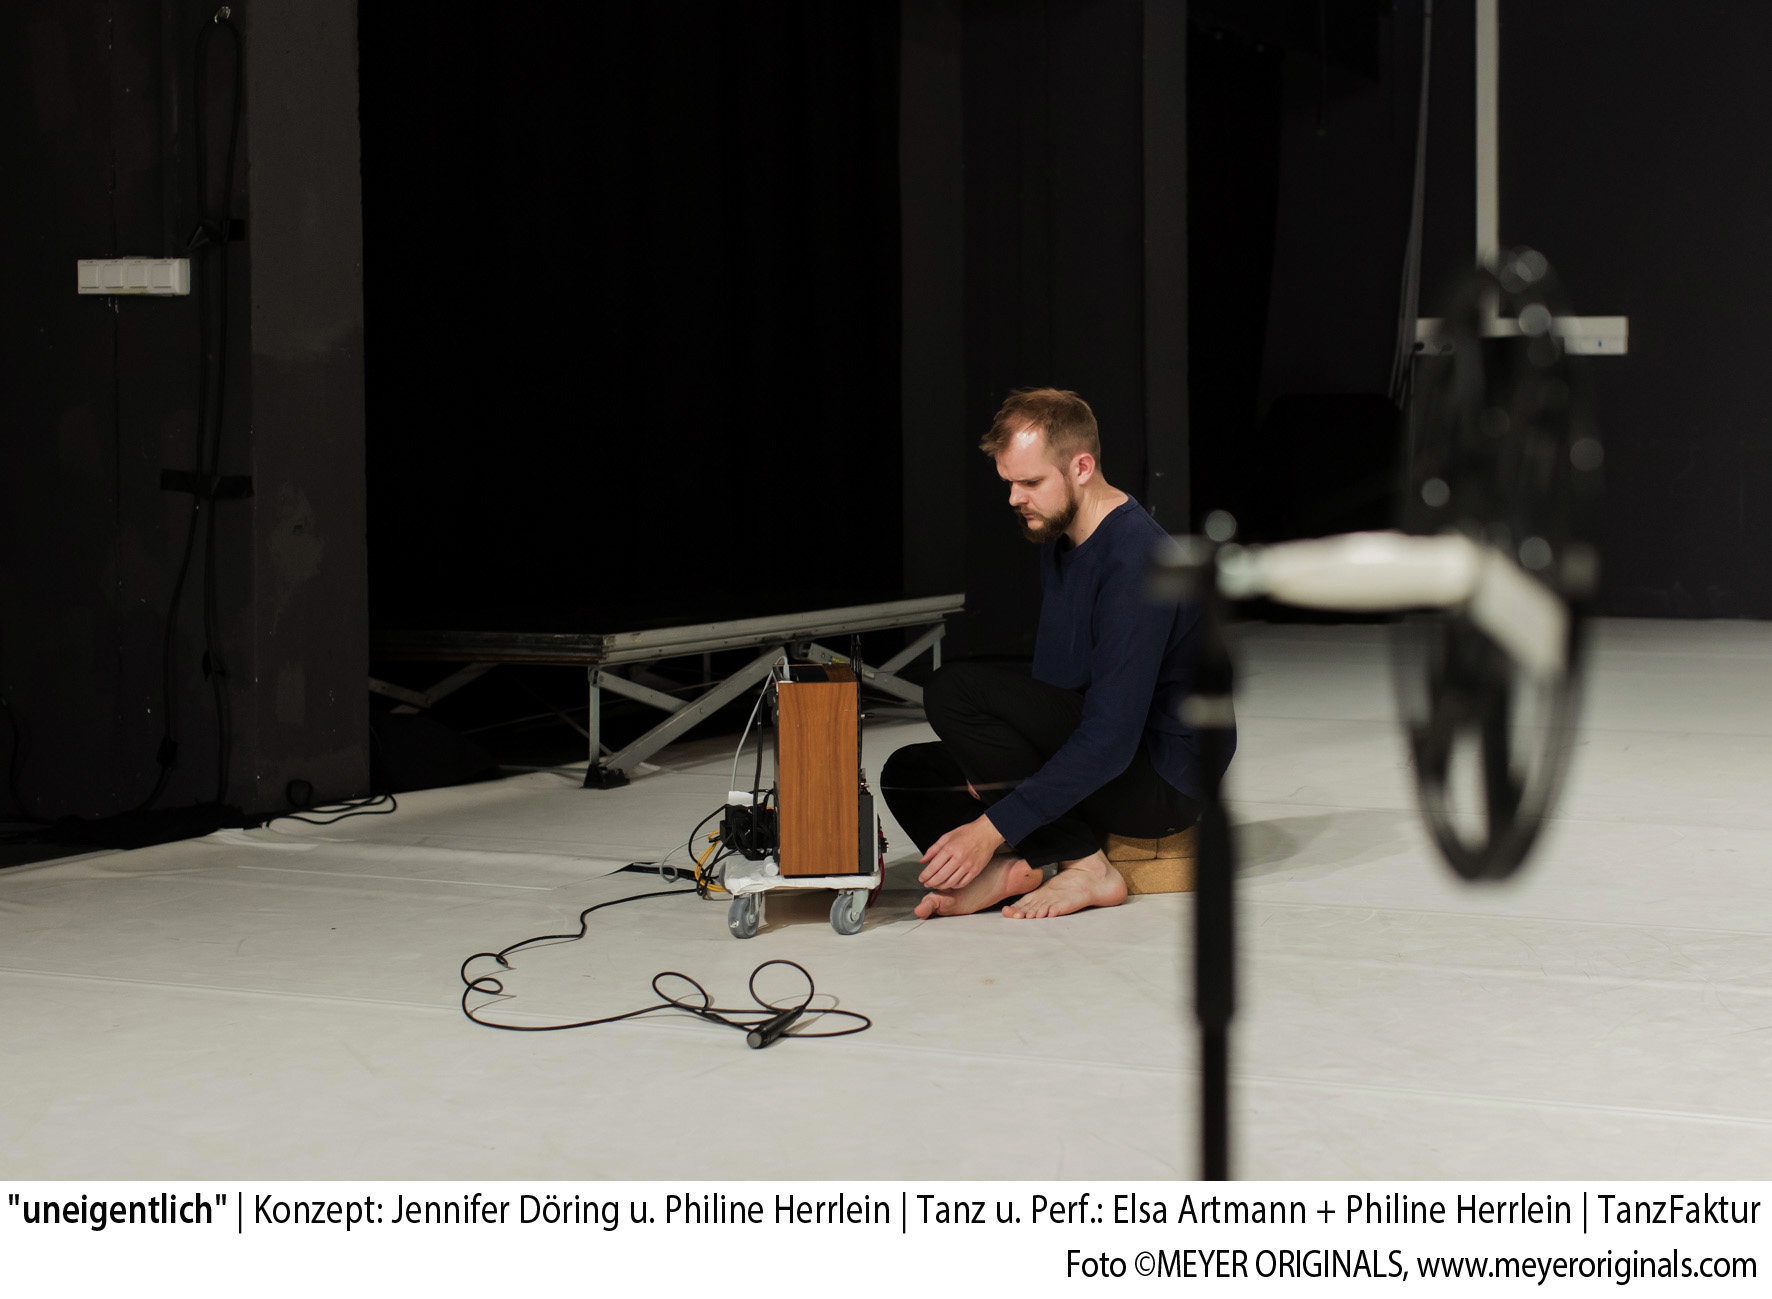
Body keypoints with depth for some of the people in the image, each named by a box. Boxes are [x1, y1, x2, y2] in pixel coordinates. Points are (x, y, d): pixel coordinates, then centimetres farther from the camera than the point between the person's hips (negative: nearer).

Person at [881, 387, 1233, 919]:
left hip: (1165, 782, -10)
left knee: (956, 690, -22)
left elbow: (1109, 741, -27)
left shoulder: (1136, 560, -22)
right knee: (907, 771, 6)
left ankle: (1083, 865, -16)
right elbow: (1052, 682, 16)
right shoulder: (1058, 538, 9)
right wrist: (998, 766, -3)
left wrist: (993, 827, -28)